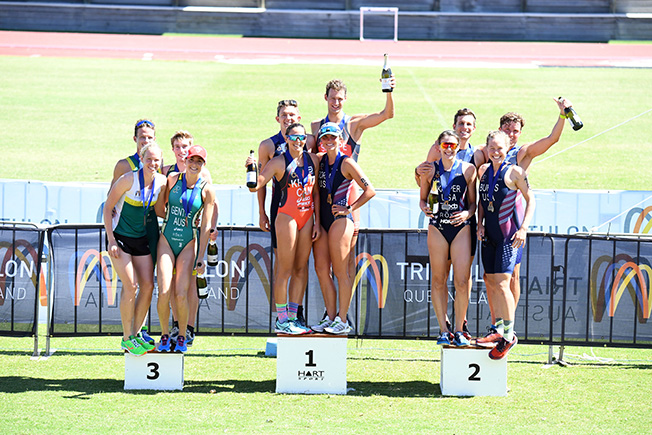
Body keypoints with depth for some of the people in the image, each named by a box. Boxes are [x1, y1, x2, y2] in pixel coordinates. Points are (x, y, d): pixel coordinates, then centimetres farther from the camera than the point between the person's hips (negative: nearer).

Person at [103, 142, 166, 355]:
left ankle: (136, 334, 14)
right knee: (130, 285, -13)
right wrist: (111, 240, -16)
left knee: (148, 285, 0)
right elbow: (108, 207, -12)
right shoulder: (128, 179, -19)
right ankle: (126, 338, -4)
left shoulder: (162, 182, -4)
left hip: (142, 239, 5)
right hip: (120, 237, -5)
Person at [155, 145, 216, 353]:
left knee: (181, 295, -10)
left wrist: (200, 257, -5)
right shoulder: (172, 179, 1)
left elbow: (206, 226, -2)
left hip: (188, 244, -1)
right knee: (164, 292, -12)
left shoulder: (206, 190, -3)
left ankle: (182, 337, 11)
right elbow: (159, 209, 11)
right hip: (167, 240, 1)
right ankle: (165, 335, 7)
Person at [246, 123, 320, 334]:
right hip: (287, 217, -6)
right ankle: (281, 320, 0)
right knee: (285, 269, -5)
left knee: (301, 268, 7)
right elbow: (255, 186, -11)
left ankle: (292, 316, 13)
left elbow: (315, 192, 13)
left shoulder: (312, 160, 7)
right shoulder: (279, 162, -8)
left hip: (307, 217, 6)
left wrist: (316, 221, 10)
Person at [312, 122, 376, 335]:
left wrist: (349, 209, -8)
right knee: (321, 268, 5)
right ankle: (330, 317, 12)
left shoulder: (347, 163, -6)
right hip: (322, 220, 7)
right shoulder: (320, 161, 12)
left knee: (340, 270, -6)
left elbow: (369, 190, -7)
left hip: (339, 219, -7)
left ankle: (342, 320, -3)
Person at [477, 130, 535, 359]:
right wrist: (480, 224, 7)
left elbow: (530, 199, -5)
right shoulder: (484, 171, 8)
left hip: (509, 233, -7)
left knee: (501, 284, -13)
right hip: (490, 233, 7)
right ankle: (498, 329, 21)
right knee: (490, 281, 9)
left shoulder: (514, 172, -9)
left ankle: (509, 335, -5)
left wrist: (523, 229, -12)